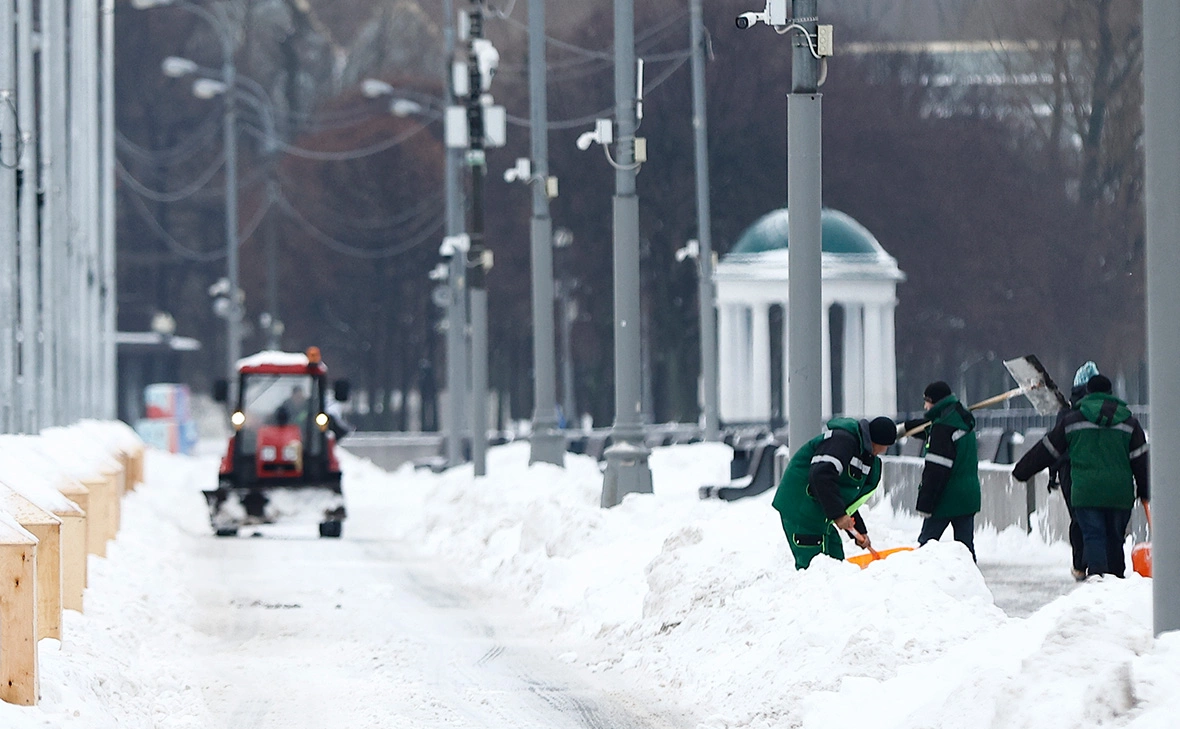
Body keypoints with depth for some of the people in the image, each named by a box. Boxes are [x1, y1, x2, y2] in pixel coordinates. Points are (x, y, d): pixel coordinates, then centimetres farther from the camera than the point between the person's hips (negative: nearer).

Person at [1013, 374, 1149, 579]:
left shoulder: (1072, 420, 6)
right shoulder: (1128, 422, 10)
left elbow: (1046, 450, 13)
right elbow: (1141, 460, 9)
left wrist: (1021, 470, 25)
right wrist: (1145, 492, 17)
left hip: (1085, 491, -2)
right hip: (1120, 493, 2)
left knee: (1093, 534, -5)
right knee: (1115, 538, 12)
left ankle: (1095, 570, -28)